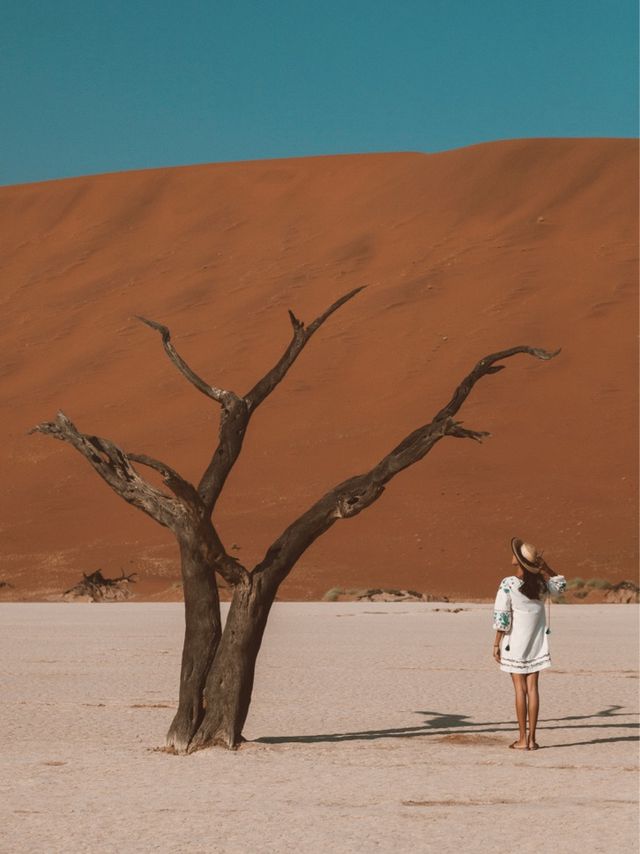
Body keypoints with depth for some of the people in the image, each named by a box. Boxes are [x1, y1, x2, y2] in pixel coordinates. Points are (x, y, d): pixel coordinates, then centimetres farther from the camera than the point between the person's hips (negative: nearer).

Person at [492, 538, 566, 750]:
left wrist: (496, 644, -3)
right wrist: (545, 567, 9)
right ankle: (532, 738, 5)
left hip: (515, 644, -3)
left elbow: (502, 617, -12)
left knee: (520, 688, 1)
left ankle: (523, 739, 2)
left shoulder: (508, 584, -14)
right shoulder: (541, 583, -1)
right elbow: (560, 585, 22)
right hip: (536, 644, 3)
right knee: (532, 688, 5)